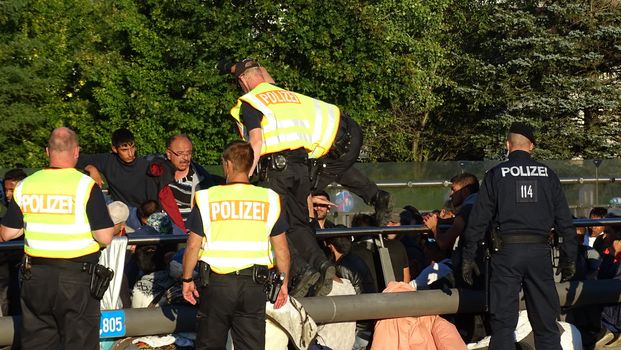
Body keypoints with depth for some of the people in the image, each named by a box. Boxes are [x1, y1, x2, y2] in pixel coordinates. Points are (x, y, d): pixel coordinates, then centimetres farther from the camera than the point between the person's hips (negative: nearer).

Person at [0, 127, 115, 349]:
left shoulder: (25, 186, 1)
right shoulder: (86, 186, -11)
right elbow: (105, 237, -14)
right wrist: (112, 223, 8)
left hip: (35, 274, 4)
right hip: (77, 274, -3)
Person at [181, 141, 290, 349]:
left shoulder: (207, 199, -5)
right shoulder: (269, 200, 0)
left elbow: (193, 246, -4)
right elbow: (281, 248, 3)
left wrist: (187, 280, 9)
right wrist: (283, 283, 14)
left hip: (217, 282, -1)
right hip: (254, 285, 1)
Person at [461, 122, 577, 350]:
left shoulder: (496, 174, 1)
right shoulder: (547, 175, 7)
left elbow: (478, 220, 0)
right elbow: (565, 221, 7)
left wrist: (468, 257, 5)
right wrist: (568, 258, 13)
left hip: (507, 252, -2)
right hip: (540, 252, 2)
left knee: (503, 322, 1)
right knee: (546, 321, 9)